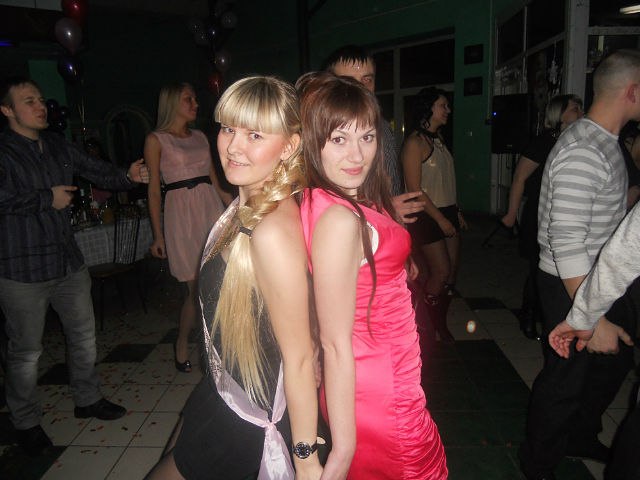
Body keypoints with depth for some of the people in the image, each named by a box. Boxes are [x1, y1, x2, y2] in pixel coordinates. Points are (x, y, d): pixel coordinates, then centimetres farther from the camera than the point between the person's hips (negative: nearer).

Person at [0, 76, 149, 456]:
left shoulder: (59, 147, 8)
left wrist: (128, 176, -9)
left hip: (68, 261, 6)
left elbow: (96, 170, 9)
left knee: (84, 335, 17)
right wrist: (48, 199, -17)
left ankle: (87, 399, 38)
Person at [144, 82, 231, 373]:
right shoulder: (156, 140, 1)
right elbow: (154, 190, -1)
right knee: (198, 289, -3)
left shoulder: (200, 137, 17)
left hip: (211, 208, 5)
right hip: (182, 213, -5)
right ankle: (182, 343, 21)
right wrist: (158, 235, -4)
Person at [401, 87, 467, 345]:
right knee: (441, 272, -5)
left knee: (452, 271, 9)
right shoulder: (415, 142, -13)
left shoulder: (438, 138, 13)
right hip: (426, 215, -8)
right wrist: (440, 219, -14)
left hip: (447, 212, 8)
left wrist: (457, 212, 16)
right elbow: (415, 189, -16)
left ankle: (440, 324, 24)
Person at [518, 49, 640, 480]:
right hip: (572, 287, -10)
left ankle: (580, 436, 47)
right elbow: (566, 242, -29)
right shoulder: (583, 153, -25)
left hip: (597, 281, 10)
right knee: (566, 379, 6)